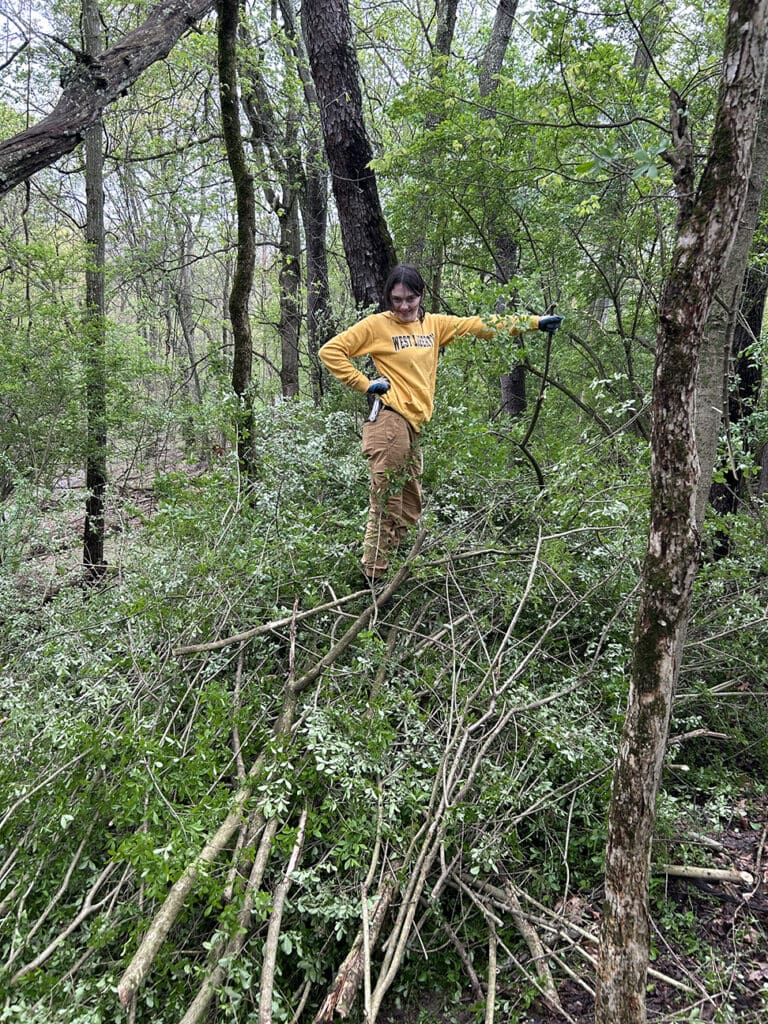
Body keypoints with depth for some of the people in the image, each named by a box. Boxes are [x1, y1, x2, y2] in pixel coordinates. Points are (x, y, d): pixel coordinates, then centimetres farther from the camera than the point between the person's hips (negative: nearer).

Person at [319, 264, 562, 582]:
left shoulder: (433, 324, 17)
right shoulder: (377, 325, 1)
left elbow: (479, 326, 18)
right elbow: (330, 350, -1)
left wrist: (534, 323, 16)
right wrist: (364, 384, -6)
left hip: (412, 426, 7)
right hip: (389, 421, -7)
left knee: (408, 513, 9)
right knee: (386, 508, -9)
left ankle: (377, 572, 17)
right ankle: (373, 578, -3)